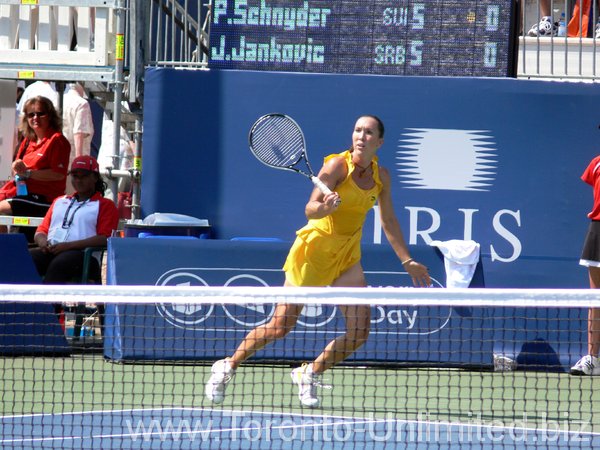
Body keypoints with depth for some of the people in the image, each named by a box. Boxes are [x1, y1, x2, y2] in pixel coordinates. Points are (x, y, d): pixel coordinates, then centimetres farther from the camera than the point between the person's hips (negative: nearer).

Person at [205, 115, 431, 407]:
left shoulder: (381, 177, 3)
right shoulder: (338, 165, -15)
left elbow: (388, 222, 16)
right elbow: (310, 209, -23)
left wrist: (407, 262, 15)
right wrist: (325, 207, -45)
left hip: (347, 257, 5)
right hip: (315, 249, -5)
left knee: (360, 330, -8)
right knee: (280, 326, -5)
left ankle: (308, 374, 12)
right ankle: (227, 367, 15)